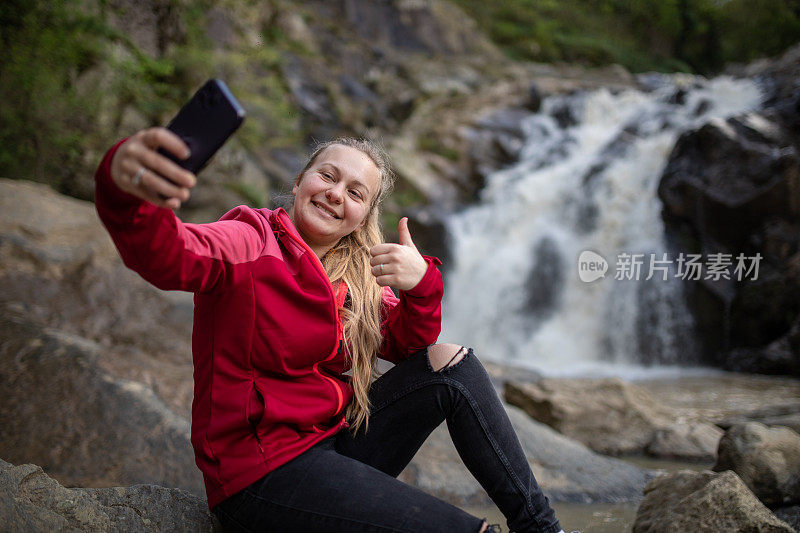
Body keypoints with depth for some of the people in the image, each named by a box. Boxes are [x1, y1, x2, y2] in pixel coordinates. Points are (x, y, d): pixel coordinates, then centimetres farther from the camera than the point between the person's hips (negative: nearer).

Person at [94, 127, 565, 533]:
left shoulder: (354, 273, 9)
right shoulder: (252, 243, -14)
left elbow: (407, 345, 4)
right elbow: (169, 254, -34)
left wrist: (421, 284, -17)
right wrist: (124, 189, -57)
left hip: (332, 440, 8)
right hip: (261, 473, -8)